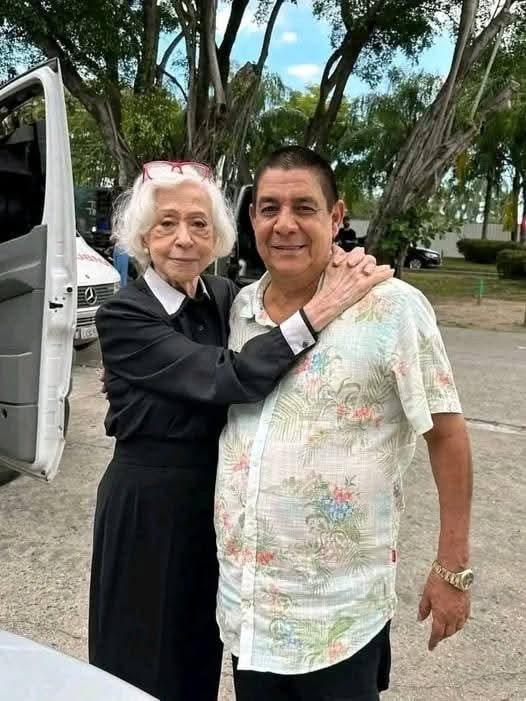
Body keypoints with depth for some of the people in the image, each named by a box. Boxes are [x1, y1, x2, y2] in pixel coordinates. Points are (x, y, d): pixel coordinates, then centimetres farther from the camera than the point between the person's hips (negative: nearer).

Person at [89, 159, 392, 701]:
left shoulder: (227, 297, 0)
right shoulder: (122, 316, -18)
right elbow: (227, 378, -30)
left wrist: (334, 283, -25)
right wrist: (320, 308, -36)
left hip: (217, 499, 5)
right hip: (150, 507, -5)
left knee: (202, 652, 23)